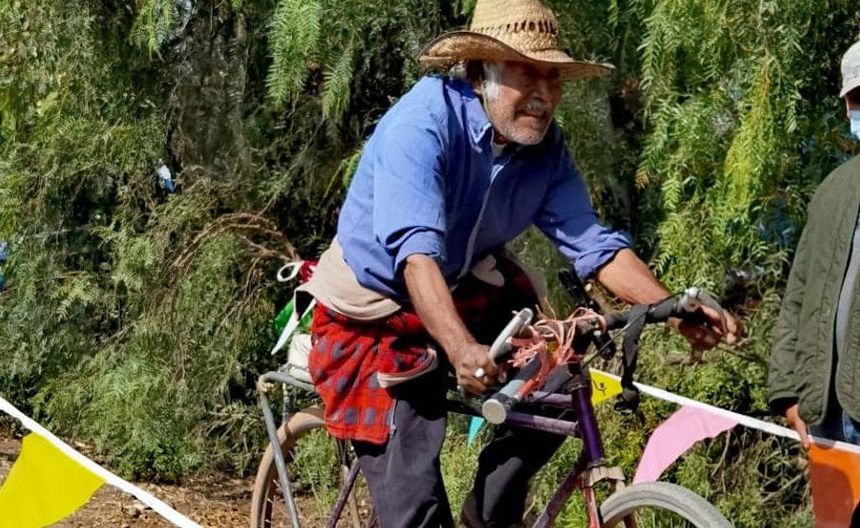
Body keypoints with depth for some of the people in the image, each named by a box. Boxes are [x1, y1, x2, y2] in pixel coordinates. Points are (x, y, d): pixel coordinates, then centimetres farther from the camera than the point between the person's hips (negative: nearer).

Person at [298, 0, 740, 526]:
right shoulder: (424, 121, -28)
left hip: (468, 292, 6)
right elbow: (416, 251, -39)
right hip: (375, 309, -6)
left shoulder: (546, 147, -9)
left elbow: (592, 242, -13)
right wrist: (461, 349, -54)